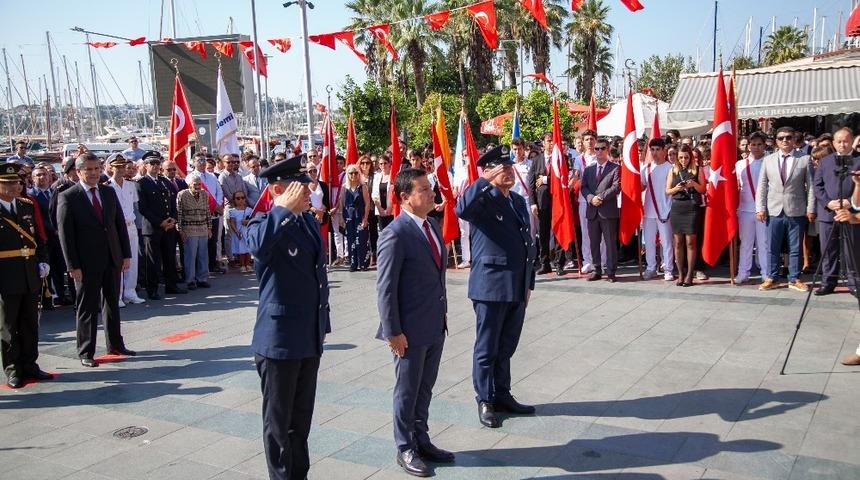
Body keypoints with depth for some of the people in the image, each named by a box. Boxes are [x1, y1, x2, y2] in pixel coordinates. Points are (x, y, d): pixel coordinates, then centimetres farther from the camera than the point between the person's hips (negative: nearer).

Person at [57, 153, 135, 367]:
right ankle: (86, 352, 16)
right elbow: (65, 234, -9)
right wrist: (73, 266, -13)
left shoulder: (109, 192, 7)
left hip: (112, 259, 5)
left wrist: (126, 254, 5)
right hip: (86, 263, -5)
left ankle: (115, 344, 28)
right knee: (86, 308, 5)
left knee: (112, 303, 15)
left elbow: (120, 224, 10)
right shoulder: (68, 197, -7)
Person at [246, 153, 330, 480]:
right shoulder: (264, 225, -14)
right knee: (278, 420, 8)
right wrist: (284, 209, -30)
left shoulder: (310, 222, 9)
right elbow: (258, 246, -41)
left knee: (302, 416, 20)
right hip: (279, 339, -7)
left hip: (311, 337, 8)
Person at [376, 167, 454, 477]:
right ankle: (405, 449, 26)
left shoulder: (433, 225, 7)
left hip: (436, 325, 7)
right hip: (410, 329, -7)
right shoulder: (395, 234, -19)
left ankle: (421, 440, 35)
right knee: (407, 391, 9)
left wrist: (442, 312, 14)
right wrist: (393, 332, -17)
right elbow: (385, 288, -18)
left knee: (425, 389, 19)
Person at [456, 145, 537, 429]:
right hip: (491, 286, -7)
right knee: (487, 348, 6)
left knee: (506, 347, 17)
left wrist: (529, 282, 17)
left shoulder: (519, 201, 14)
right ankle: (485, 402, 19)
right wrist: (486, 181, -26)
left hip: (517, 288, 7)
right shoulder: (482, 200, -9)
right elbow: (461, 209, -34)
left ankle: (502, 396, 31)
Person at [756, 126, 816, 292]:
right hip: (774, 211, 1)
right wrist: (760, 207, -2)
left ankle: (794, 279, 17)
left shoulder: (805, 159, 2)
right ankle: (771, 278, 16)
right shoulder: (768, 160, 7)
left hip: (797, 212, -1)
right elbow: (762, 186, 6)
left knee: (795, 248, 7)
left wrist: (810, 208, -4)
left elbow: (810, 185, 1)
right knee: (772, 248, 6)